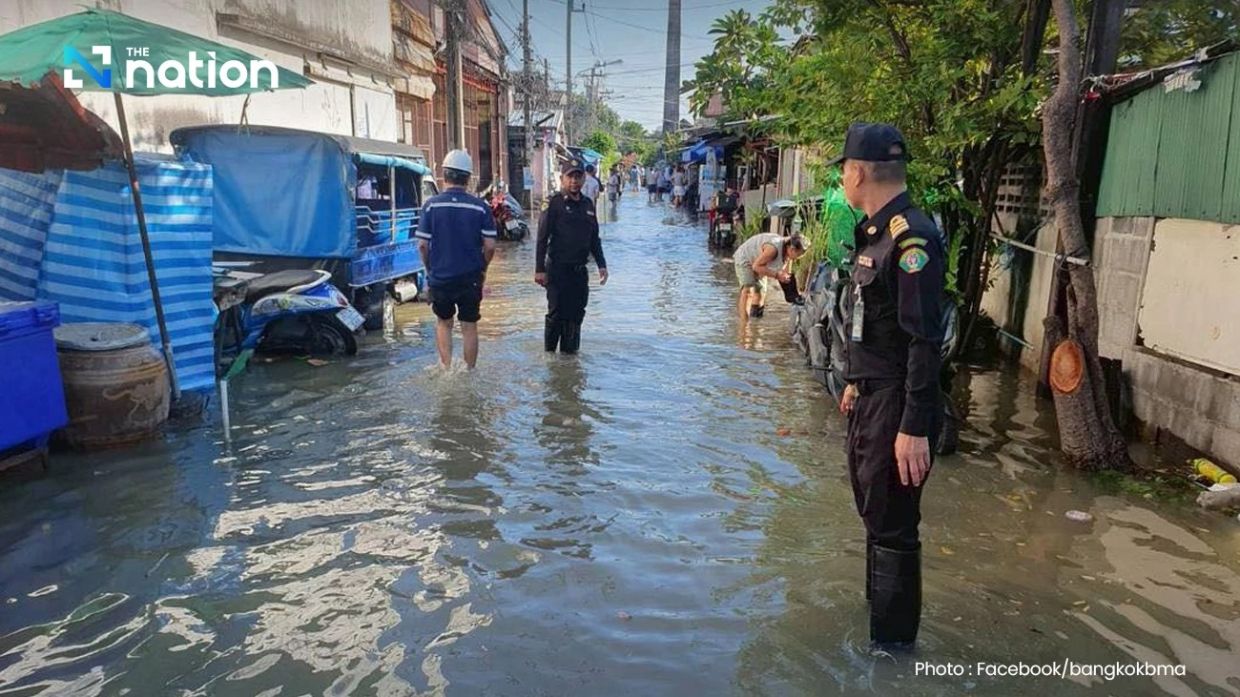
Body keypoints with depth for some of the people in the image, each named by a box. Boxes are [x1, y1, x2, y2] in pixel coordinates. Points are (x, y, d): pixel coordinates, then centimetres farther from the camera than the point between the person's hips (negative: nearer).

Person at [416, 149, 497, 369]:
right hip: (470, 277, 0)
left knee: (443, 322, 19)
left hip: (439, 277, 0)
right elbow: (490, 245, -8)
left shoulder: (431, 205, -7)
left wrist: (430, 268, 9)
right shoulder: (480, 206, -7)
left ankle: (446, 368, 11)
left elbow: (422, 245, -7)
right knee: (469, 326, 11)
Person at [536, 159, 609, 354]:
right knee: (557, 314, -3)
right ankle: (549, 352, 11)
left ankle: (570, 352, 18)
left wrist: (601, 265, 12)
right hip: (557, 270, -5)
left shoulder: (587, 204, 12)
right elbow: (542, 239, -8)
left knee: (576, 314, 8)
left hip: (580, 270, 5)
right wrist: (539, 269, -13)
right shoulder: (554, 204, -6)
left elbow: (595, 239, 19)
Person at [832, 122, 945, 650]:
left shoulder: (911, 237, -20)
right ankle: (877, 609, 41)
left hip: (896, 406, -10)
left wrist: (915, 428, -25)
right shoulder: (876, 233, 10)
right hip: (870, 397, 10)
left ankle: (891, 643, 17)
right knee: (873, 511, 22)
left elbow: (925, 340, -24)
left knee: (892, 526, 2)